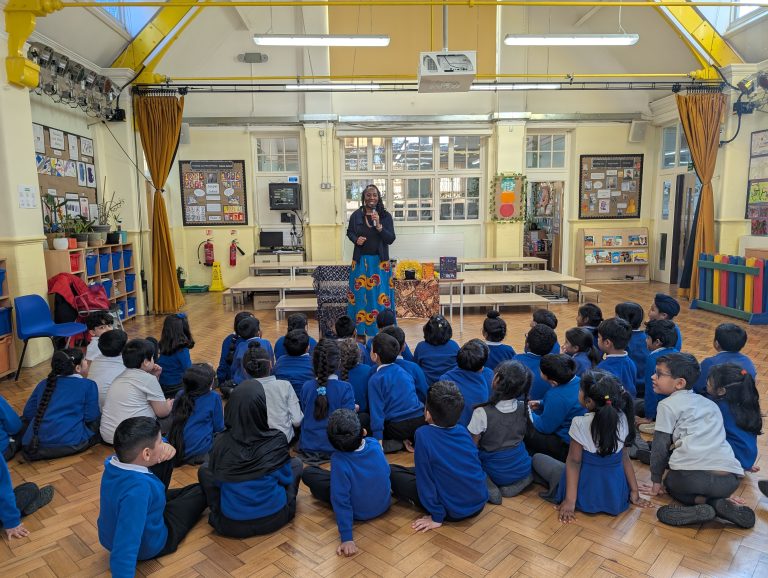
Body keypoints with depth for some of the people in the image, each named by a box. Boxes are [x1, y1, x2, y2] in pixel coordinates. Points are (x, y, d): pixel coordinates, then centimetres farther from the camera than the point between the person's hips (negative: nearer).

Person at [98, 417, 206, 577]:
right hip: (148, 545, -6)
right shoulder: (138, 488, -42)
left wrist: (165, 448, -17)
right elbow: (125, 547, -44)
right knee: (202, 490, 10)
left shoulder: (114, 462, -16)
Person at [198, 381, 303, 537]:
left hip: (231, 525, 1)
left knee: (203, 471, 22)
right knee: (296, 462, 22)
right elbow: (286, 478, -4)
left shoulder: (221, 442, -17)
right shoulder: (277, 439, -19)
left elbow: (216, 481, 0)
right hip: (275, 518, 0)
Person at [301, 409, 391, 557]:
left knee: (308, 473, 1)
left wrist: (347, 539, -24)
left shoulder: (338, 460, -33)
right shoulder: (374, 444, -20)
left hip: (359, 513, -4)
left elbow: (341, 502, -31)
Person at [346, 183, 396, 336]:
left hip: (380, 262, -1)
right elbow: (349, 232, 15)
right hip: (361, 261, 1)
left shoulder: (385, 216, -2)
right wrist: (356, 239, -6)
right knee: (360, 293, 3)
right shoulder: (356, 215, 1)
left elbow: (391, 239, -8)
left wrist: (379, 226, -21)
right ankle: (360, 328, 15)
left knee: (380, 294, 1)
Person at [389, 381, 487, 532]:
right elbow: (478, 464, 9)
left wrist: (437, 517, -6)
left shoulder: (423, 434, -19)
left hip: (454, 512, -6)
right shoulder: (463, 430, -3)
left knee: (391, 471, 1)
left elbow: (425, 479, -16)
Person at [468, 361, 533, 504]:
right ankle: (520, 482, 5)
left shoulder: (482, 413, -27)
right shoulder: (524, 408, -14)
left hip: (496, 474, -4)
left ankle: (489, 488, -6)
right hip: (523, 469, 4)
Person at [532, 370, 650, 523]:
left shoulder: (580, 423, -22)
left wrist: (570, 500, -12)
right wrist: (635, 492, 6)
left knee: (537, 458, 10)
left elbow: (574, 461, -17)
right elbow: (624, 458, -3)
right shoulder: (622, 419, -8)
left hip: (586, 494, -5)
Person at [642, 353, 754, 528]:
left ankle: (699, 502, -2)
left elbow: (660, 446, 5)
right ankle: (720, 503, 5)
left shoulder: (668, 405, 5)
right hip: (731, 478, 6)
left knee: (670, 483, 27)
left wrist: (656, 481, 17)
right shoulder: (709, 403, 24)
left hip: (692, 476, -6)